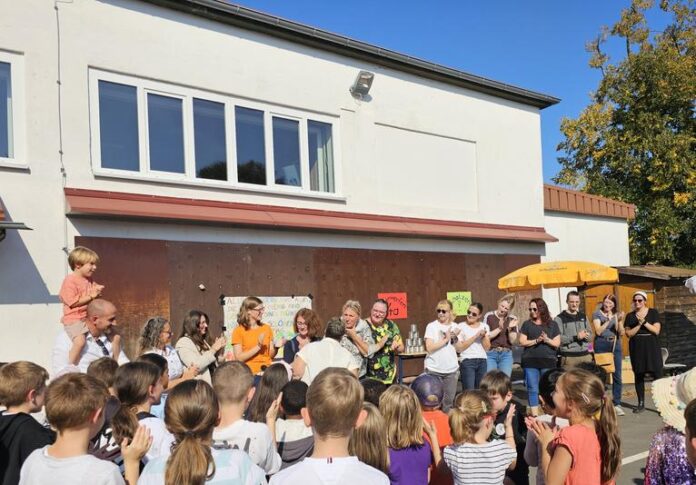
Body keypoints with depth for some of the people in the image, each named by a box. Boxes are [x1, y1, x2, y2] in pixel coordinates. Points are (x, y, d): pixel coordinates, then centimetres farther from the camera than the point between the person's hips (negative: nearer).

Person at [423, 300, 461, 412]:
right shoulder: (431, 326, -5)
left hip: (451, 369, 4)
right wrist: (446, 339, -13)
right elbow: (429, 347, -15)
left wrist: (455, 338, -6)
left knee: (449, 400, 10)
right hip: (434, 369, -4)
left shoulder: (455, 326, 7)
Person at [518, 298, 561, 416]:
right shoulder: (527, 324, 8)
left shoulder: (552, 324, 8)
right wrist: (536, 341, -13)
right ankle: (534, 416, 5)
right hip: (530, 362, 0)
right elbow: (522, 342, 1)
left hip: (548, 361, 0)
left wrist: (547, 340, -14)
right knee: (533, 389, 0)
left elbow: (557, 343, 5)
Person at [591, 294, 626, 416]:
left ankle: (617, 404, 7)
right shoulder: (597, 314, 2)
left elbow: (622, 333, 4)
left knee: (617, 375, 0)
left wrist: (620, 321, -11)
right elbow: (598, 331, -8)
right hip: (601, 345, -3)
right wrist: (608, 320, -16)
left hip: (615, 345, 3)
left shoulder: (617, 314, 11)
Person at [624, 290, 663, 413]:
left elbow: (656, 330, -6)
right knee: (638, 376, 6)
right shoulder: (630, 316, 7)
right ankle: (641, 404, 14)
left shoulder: (653, 313, 2)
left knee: (657, 374, -7)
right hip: (636, 348, 2)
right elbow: (628, 334, -1)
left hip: (651, 347, -2)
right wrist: (639, 325, -12)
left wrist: (644, 322, -16)